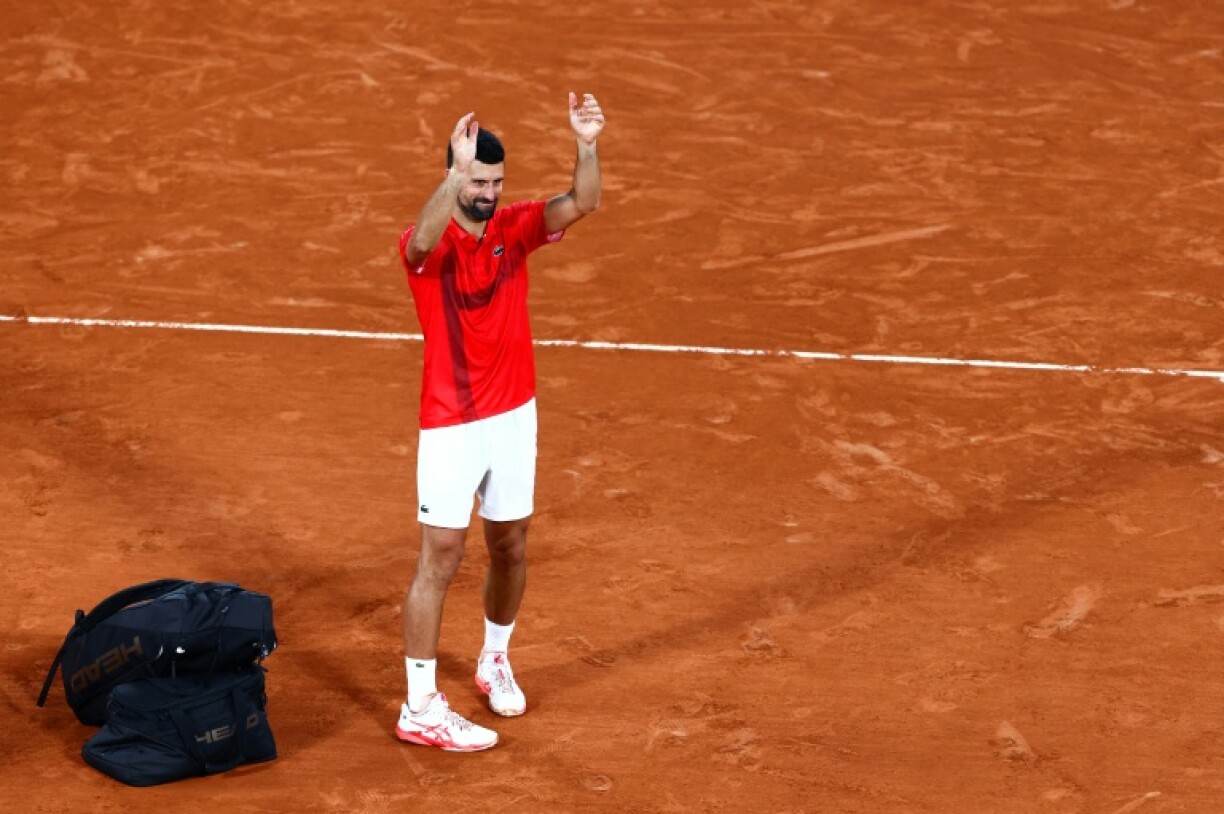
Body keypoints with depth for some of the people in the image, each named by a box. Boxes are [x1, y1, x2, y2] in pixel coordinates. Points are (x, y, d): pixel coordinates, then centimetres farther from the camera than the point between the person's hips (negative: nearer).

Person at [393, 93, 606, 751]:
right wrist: (458, 171, -55)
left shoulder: (514, 227, 0)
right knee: (440, 559, -3)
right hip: (450, 425, -5)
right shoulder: (429, 244, -15)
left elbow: (582, 204, -16)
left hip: (514, 414, 5)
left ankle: (495, 660, 41)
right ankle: (420, 709, 2)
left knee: (509, 548, 16)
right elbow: (422, 243, -41)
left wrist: (586, 145, -35)